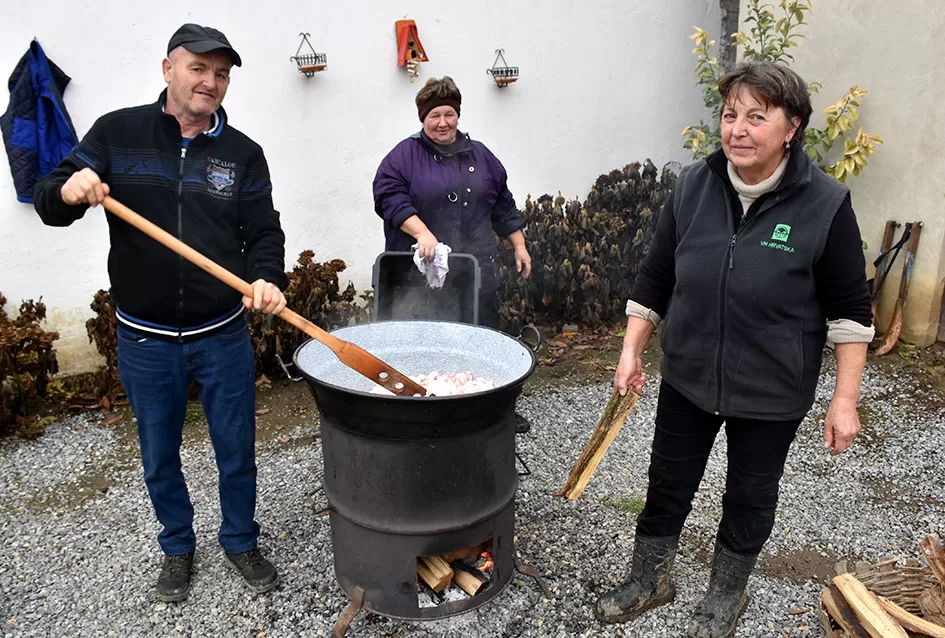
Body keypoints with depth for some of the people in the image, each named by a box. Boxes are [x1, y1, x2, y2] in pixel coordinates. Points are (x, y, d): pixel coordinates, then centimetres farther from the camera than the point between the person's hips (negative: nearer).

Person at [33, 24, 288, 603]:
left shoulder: (243, 153, 0)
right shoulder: (117, 133, -1)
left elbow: (263, 232, -1)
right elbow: (49, 201, 1)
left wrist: (268, 279, -22)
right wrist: (68, 191, -24)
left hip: (224, 336, 0)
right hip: (145, 340, 0)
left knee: (237, 450, 12)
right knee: (159, 456, 16)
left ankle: (241, 542, 36)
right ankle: (178, 546, 41)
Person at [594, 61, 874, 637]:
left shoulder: (825, 204, -15)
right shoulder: (693, 188, -6)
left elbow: (850, 309, -9)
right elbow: (655, 278, 2)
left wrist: (845, 400, -9)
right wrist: (632, 350, -1)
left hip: (772, 394, -2)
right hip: (688, 378, 3)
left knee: (750, 497, 17)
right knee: (668, 486, 16)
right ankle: (649, 582, 40)